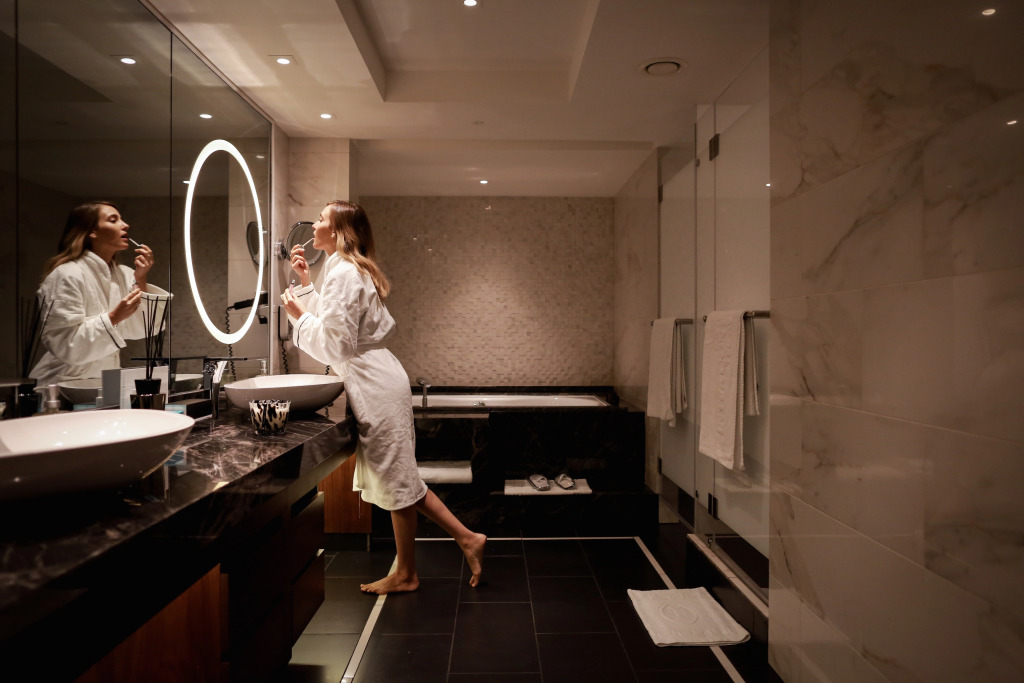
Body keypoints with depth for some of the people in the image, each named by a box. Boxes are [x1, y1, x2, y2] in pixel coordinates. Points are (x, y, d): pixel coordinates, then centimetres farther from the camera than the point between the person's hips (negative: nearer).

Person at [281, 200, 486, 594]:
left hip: (374, 385, -10)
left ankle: (405, 574, 20)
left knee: (396, 480, 3)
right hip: (376, 381, 10)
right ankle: (467, 538, 21)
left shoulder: (342, 274, -14)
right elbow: (334, 322, 23)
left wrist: (299, 315, -5)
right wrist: (307, 283, 18)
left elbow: (335, 344, -18)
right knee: (398, 478, 15)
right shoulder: (351, 270, 16)